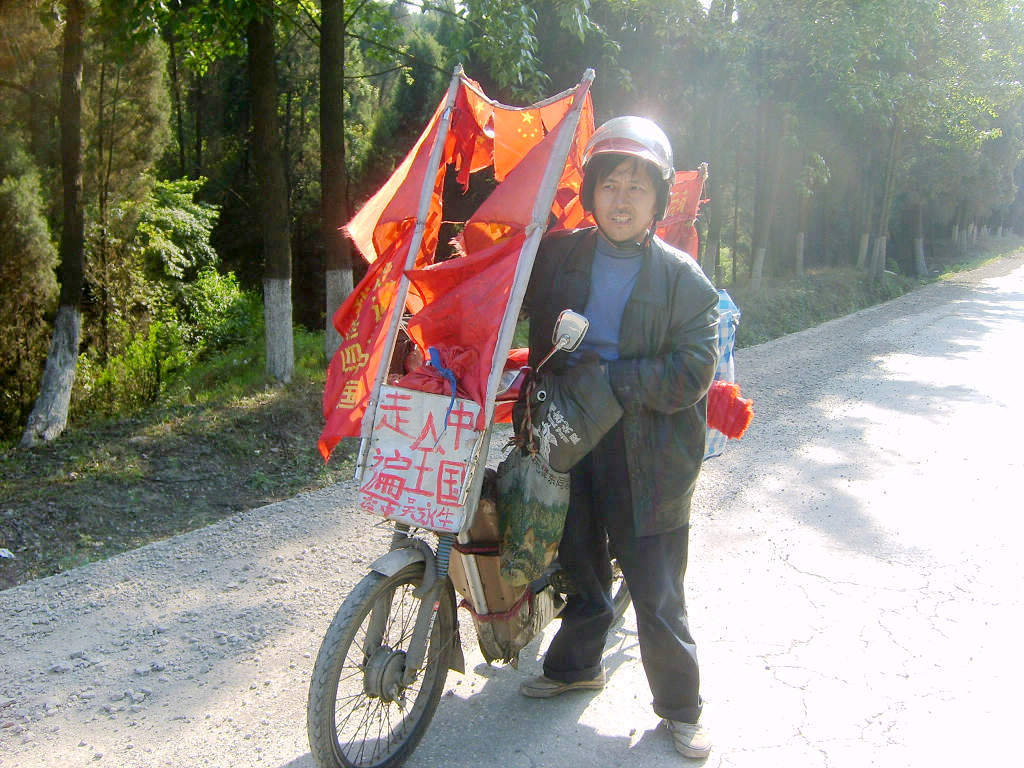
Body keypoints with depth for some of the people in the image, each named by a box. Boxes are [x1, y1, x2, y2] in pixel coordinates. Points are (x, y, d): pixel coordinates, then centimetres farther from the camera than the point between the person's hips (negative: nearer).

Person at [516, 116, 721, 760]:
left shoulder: (684, 280, -7)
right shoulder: (557, 256, 1)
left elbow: (692, 372, -15)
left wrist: (610, 376, -23)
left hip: (647, 458, -3)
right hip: (568, 445, 3)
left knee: (658, 596, 5)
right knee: (582, 568, 22)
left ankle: (681, 707, 25)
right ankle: (576, 665, 46)